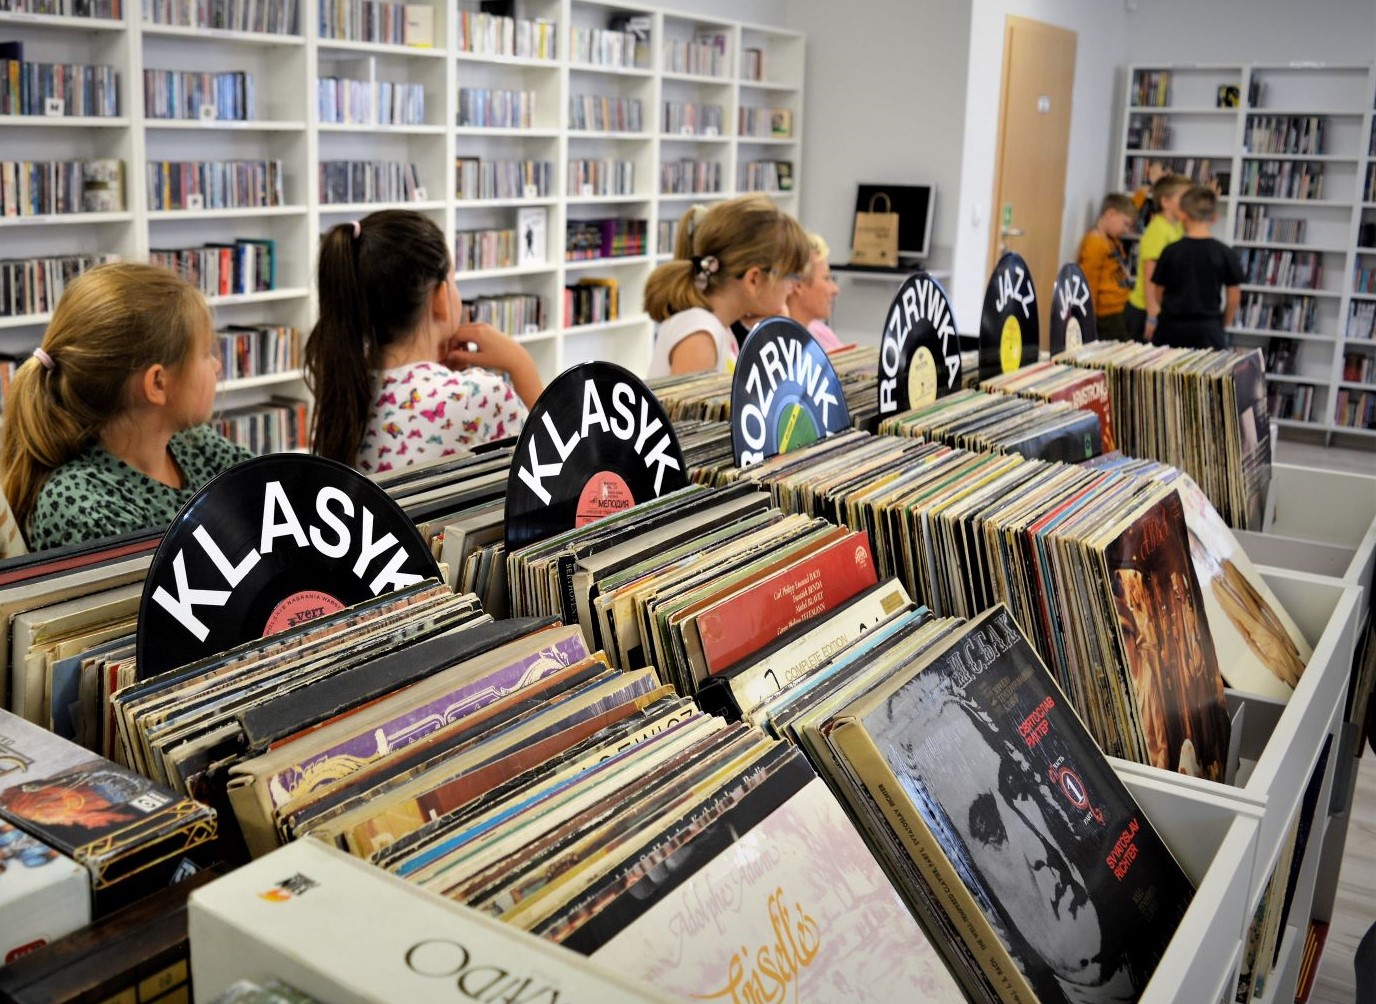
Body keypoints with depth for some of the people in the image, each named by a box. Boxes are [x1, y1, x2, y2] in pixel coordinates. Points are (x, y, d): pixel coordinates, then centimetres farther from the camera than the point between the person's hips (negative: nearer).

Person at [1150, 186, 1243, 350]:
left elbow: (1158, 294, 4)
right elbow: (1234, 297, 2)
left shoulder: (1171, 251, -3)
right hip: (1208, 330, -1)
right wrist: (1224, 324, 17)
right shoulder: (1225, 253, -4)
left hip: (1170, 330, 1)